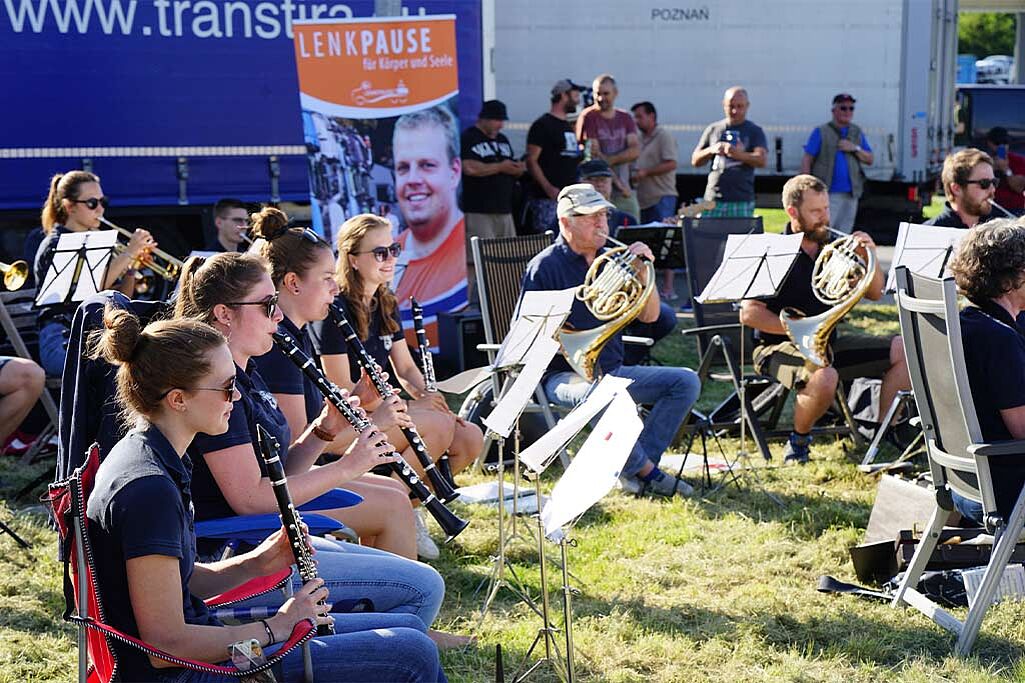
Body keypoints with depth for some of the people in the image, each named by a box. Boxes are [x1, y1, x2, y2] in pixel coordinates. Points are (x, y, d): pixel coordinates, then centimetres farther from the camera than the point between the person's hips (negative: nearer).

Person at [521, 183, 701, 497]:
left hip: (613, 370, 7)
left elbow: (648, 316, 9)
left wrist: (644, 272, -5)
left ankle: (634, 468, -14)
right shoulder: (545, 266, -5)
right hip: (565, 374, -7)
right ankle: (647, 471, -20)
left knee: (686, 381, -9)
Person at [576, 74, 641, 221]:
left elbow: (636, 150, 1)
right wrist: (617, 182, -10)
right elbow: (594, 156, -9)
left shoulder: (625, 118, 14)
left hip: (624, 189, 5)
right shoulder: (588, 117, -2)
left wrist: (610, 159, -15)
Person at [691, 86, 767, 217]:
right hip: (713, 199, 2)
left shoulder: (754, 131, 7)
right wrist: (711, 150, -7)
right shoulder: (713, 129, 15)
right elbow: (695, 161, 15)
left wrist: (738, 154, -28)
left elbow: (762, 161, -9)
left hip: (742, 201, -2)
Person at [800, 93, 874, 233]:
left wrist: (855, 148, -5)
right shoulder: (821, 132, 1)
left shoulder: (857, 133, 15)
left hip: (850, 194, 5)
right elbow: (806, 160, -4)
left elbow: (869, 160, 14)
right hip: (826, 194, -5)